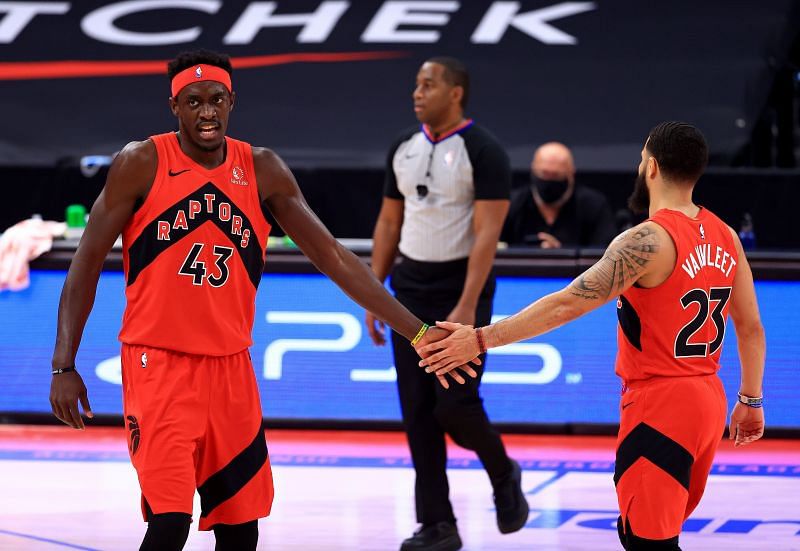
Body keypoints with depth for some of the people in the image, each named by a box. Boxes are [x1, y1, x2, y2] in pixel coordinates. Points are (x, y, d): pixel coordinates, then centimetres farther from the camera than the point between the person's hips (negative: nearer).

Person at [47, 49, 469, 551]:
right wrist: (65, 366, -10)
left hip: (231, 368, 4)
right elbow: (88, 262, -4)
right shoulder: (142, 164, -7)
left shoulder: (262, 170, 3)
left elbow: (333, 257, 5)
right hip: (158, 362, -4)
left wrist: (417, 332, 0)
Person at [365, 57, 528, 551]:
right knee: (418, 413, 3)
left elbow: (487, 235, -16)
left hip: (461, 291, -6)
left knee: (454, 404, -10)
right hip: (410, 291, 6)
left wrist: (466, 306, -23)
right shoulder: (404, 148, 8)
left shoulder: (483, 152, -11)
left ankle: (503, 475, 20)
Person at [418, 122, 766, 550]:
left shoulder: (648, 240, -17)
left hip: (659, 406, -8)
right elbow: (751, 328, 13)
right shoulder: (725, 237, 7)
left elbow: (567, 305, -20)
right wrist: (751, 400, 25)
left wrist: (481, 339, -18)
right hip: (709, 402, 8)